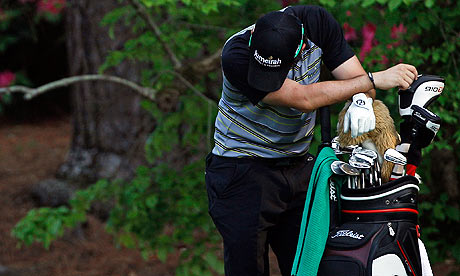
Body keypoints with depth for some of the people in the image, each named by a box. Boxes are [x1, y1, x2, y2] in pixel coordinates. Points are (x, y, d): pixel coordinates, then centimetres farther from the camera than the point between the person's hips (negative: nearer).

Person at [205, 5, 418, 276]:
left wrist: (361, 100, -31)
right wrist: (375, 79, -28)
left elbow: (356, 78, -6)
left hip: (299, 168, 4)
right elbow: (304, 98, -29)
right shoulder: (236, 56, -26)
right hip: (242, 170, -4)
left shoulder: (317, 22, -12)